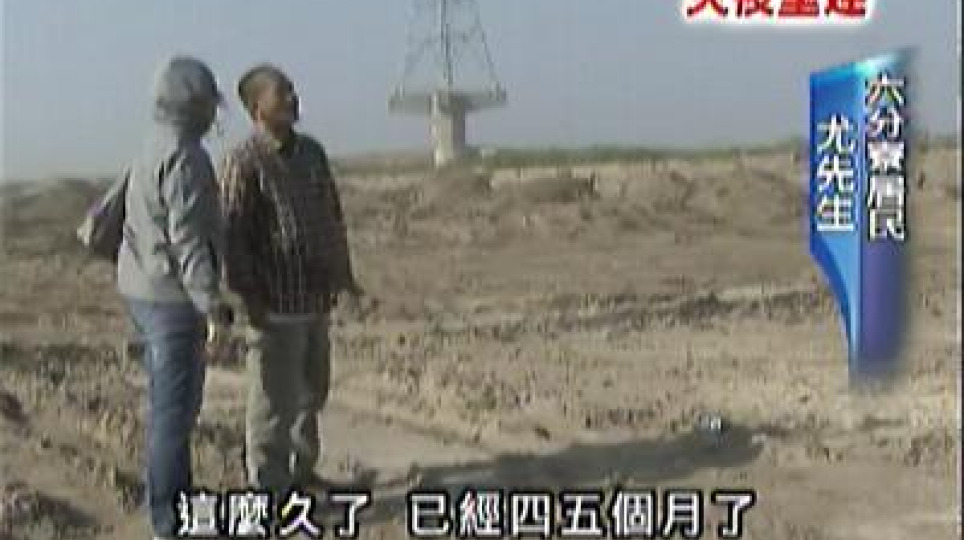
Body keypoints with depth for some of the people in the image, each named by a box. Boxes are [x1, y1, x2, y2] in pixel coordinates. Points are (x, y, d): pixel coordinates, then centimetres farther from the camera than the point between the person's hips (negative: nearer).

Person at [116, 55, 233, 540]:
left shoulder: (153, 152, 12)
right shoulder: (186, 158, -19)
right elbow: (188, 238, -25)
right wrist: (213, 308, -25)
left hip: (146, 294, 10)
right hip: (175, 298, -10)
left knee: (170, 403, 17)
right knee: (176, 408, -2)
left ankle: (177, 499, 28)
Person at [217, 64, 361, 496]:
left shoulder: (311, 152, 10)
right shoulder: (243, 163, -13)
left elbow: (333, 215, 19)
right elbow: (231, 233, -16)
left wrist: (343, 273, 19)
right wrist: (246, 295, -19)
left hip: (316, 298, 8)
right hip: (275, 304, -8)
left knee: (311, 391, 18)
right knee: (274, 397, -2)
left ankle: (302, 470, 33)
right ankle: (269, 487, 9)